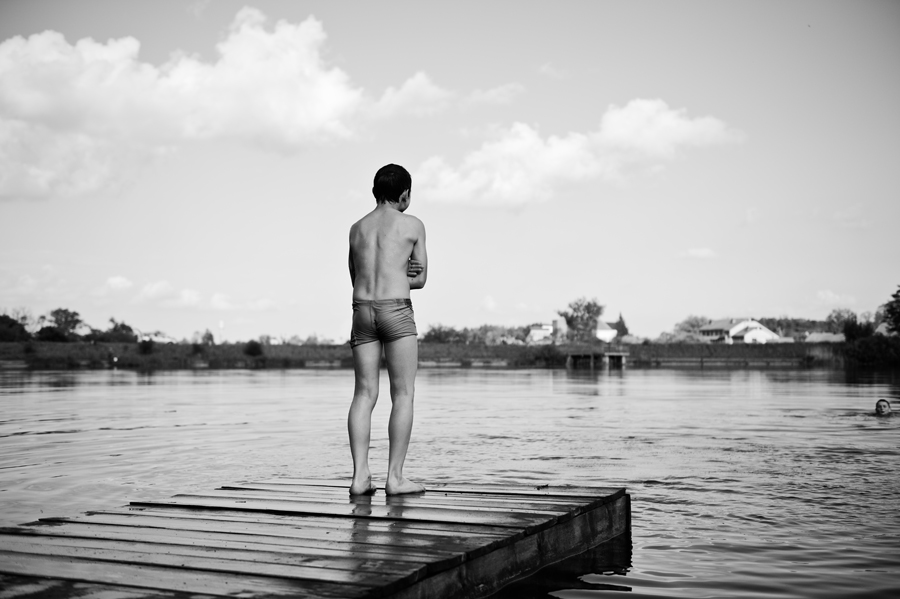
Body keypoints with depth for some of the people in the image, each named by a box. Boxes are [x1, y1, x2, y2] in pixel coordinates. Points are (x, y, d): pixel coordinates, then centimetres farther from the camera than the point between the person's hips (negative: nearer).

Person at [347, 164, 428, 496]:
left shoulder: (356, 228, 16)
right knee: (403, 395, -1)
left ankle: (360, 475, -5)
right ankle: (395, 477, -5)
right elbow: (421, 279, 9)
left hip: (362, 311, 5)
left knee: (364, 394, 3)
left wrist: (398, 273, 10)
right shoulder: (413, 225, 3)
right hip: (397, 310, -4)